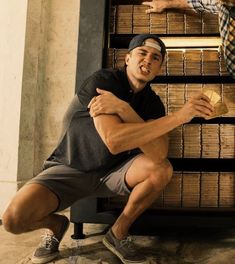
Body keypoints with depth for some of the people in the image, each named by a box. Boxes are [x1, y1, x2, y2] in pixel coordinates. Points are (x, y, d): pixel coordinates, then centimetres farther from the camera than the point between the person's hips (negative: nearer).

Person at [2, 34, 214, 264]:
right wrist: (180, 116, -36)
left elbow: (158, 154, -23)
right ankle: (56, 225, 10)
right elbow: (114, 141, -35)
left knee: (162, 169, -24)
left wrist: (122, 109, -34)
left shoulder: (152, 102, -3)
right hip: (69, 169, -4)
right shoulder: (103, 81, -19)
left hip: (111, 172, 4)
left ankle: (118, 234, -1)